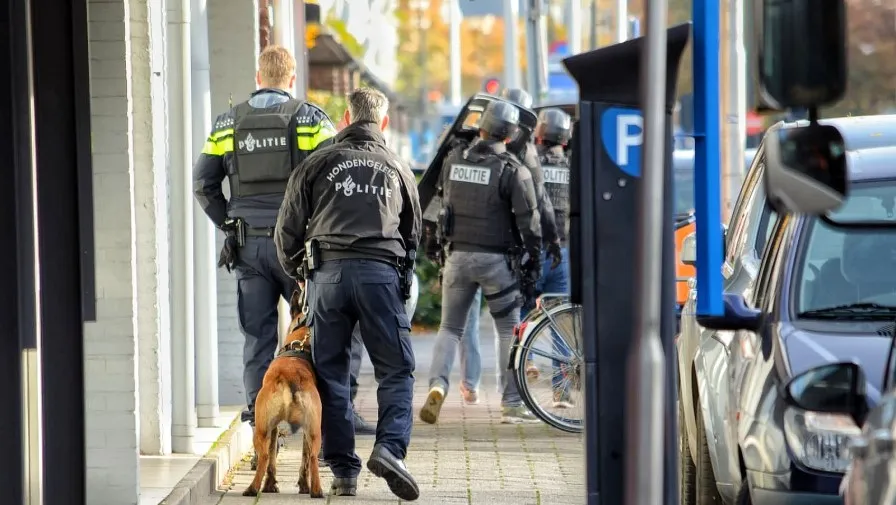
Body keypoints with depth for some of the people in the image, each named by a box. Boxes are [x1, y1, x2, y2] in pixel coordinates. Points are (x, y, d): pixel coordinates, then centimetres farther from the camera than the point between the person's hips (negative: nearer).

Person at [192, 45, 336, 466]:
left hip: (248, 245, 2)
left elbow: (203, 185, 6)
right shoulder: (310, 119, -1)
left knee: (257, 340, 5)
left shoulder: (227, 124, 7)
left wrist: (230, 225, 11)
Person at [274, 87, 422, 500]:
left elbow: (287, 228, 11)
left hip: (327, 273, 0)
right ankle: (390, 447, -19)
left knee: (331, 373, 6)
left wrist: (296, 272, 27)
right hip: (381, 272, 0)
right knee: (396, 369, 4)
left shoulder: (317, 164, 12)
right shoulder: (397, 168, 18)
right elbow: (413, 234, 26)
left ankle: (344, 473, 4)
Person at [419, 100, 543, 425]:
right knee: (509, 330, 8)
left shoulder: (453, 160, 3)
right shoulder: (513, 170, -10)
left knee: (450, 327, 11)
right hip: (496, 258, -3)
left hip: (457, 255, 3)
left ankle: (437, 384, -12)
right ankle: (512, 404, 8)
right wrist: (534, 260, 2)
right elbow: (528, 220, -8)